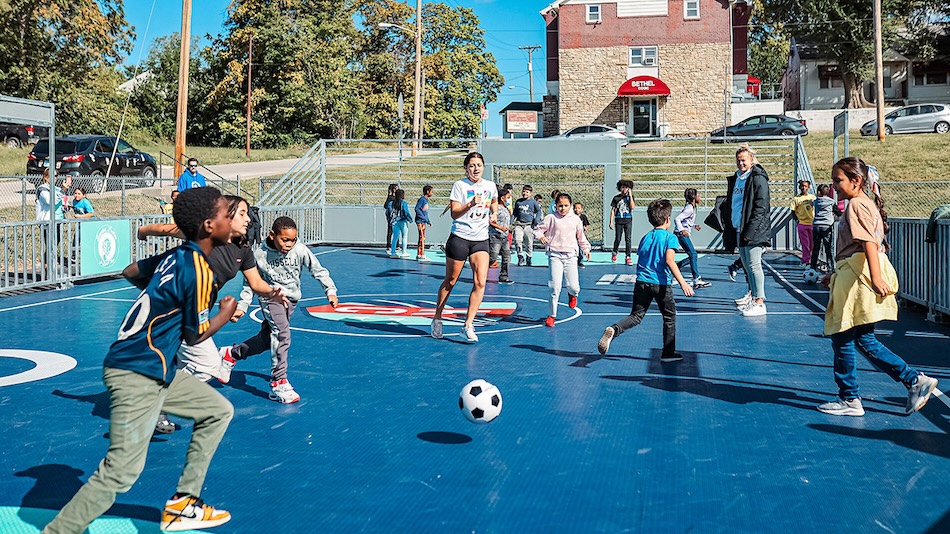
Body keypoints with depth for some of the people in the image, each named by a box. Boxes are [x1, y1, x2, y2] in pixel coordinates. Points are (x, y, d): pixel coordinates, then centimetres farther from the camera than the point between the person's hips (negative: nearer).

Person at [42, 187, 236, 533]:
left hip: (157, 370, 10)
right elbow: (194, 336, -7)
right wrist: (226, 313, 9)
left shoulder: (175, 255, 7)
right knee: (122, 472, -12)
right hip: (138, 377, -10)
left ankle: (181, 505, 21)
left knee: (219, 411, 17)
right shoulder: (199, 271, -18)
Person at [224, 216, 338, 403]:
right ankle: (279, 383, -18)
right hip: (270, 297, -3)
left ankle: (232, 354, 34)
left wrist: (330, 291, -14)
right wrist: (242, 306, -3)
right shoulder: (260, 254, -14)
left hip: (290, 299, 3)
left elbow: (318, 270, -6)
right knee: (281, 334, -24)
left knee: (266, 339, 7)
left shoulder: (300, 250, -14)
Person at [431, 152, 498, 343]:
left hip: (481, 240, 3)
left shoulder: (490, 186, 7)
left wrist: (494, 213, 11)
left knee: (480, 283, -12)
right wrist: (470, 204, -29)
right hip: (459, 238, -3)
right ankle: (437, 318, 28)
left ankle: (468, 326, -8)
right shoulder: (459, 185, -6)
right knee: (450, 281, 8)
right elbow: (454, 213, -14)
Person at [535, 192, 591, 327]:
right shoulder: (551, 218, 0)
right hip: (555, 255, -2)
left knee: (573, 286, -3)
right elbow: (539, 229, 5)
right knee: (555, 287, -9)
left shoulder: (576, 219, 9)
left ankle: (572, 294, 37)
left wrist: (586, 248, 20)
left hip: (570, 255, 2)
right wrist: (540, 235, -15)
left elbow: (581, 236, 22)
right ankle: (551, 315, 5)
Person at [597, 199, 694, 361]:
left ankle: (613, 330, -22)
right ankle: (668, 353, 19)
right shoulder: (670, 237, -4)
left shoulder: (645, 237, 13)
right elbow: (669, 260, -18)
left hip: (642, 281, 4)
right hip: (661, 283, -4)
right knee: (669, 317, 13)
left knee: (636, 316, 6)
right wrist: (682, 283, -22)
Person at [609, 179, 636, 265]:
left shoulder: (630, 197, 6)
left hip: (628, 220, 0)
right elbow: (613, 210, 5)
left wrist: (630, 195, -12)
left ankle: (628, 257, -2)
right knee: (617, 239, 3)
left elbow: (632, 207, -12)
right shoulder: (616, 198, 5)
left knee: (628, 239, -5)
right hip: (619, 220, 0)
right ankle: (614, 253, 28)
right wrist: (611, 222, 0)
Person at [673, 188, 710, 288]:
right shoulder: (689, 209, -16)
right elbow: (677, 219, -22)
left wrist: (694, 226, 15)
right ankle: (697, 280, -15)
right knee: (693, 255, -13)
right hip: (681, 234, -10)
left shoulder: (692, 207, 14)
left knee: (692, 256, 11)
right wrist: (682, 230, -29)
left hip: (684, 234, 10)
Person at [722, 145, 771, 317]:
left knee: (754, 265, -10)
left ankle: (759, 303, -8)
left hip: (754, 231, -8)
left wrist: (750, 230, -19)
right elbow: (730, 204, 22)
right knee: (746, 263, 15)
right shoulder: (734, 179, 15)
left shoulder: (758, 179, -8)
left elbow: (761, 207, -13)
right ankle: (752, 294, 28)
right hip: (738, 229, 8)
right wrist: (728, 225, 14)